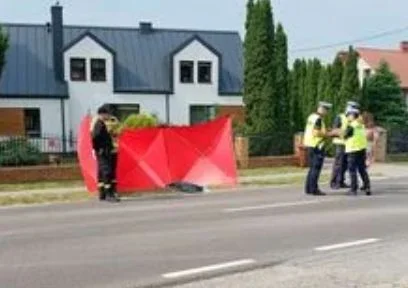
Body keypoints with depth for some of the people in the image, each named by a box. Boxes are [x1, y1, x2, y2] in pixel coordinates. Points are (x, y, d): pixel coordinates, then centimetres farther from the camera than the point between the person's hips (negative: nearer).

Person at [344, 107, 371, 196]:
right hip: (362, 149, 6)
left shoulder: (351, 126, -13)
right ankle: (367, 187, 13)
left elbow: (345, 136, -6)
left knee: (352, 170, 1)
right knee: (363, 169, 14)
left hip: (353, 150, -6)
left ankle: (354, 189, 1)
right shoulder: (362, 125, 7)